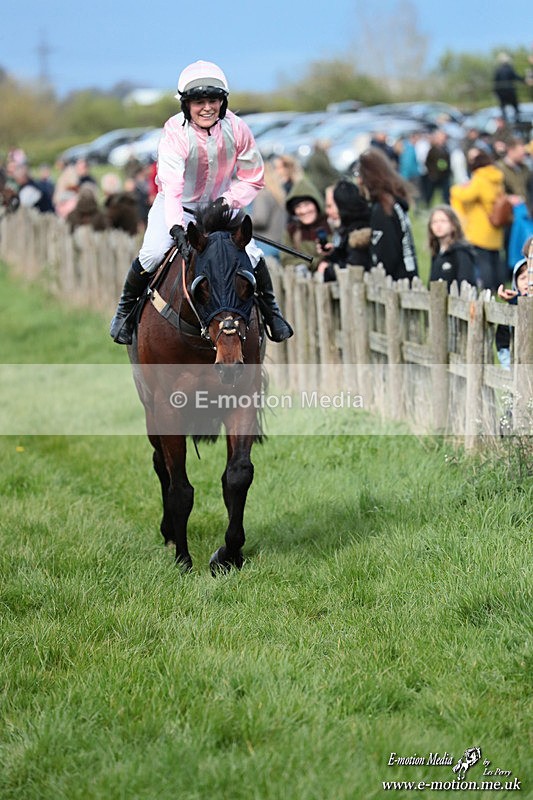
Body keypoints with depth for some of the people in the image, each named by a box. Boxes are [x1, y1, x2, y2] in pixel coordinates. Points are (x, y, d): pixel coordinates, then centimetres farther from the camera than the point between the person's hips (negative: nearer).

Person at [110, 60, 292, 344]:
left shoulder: (236, 129, -16)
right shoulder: (175, 133, -26)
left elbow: (253, 179, -3)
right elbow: (172, 187, -39)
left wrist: (226, 201, -19)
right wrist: (176, 228, -54)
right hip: (177, 205, -2)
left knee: (250, 254, -14)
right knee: (152, 254, -22)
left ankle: (271, 310, 13)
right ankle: (125, 310, 4)